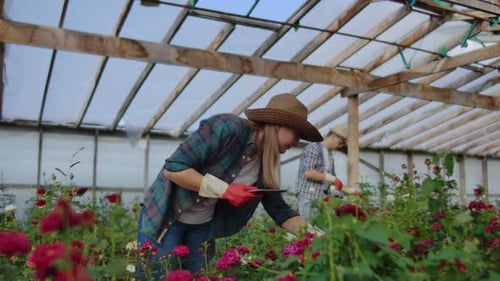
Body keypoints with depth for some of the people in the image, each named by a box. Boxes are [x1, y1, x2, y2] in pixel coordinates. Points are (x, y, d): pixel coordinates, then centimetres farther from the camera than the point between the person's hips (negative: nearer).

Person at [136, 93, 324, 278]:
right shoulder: (228, 127, -24)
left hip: (203, 225, 6)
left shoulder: (265, 164, -2)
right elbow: (173, 168, -26)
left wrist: (316, 236, -6)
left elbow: (280, 211, 3)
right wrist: (225, 190, -26)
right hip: (165, 215, -6)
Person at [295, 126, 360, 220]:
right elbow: (308, 173, -19)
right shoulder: (313, 148, -7)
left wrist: (348, 190, 12)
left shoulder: (330, 155, 17)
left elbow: (333, 181, 22)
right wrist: (331, 178, -14)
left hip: (321, 199, 8)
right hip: (308, 198, -8)